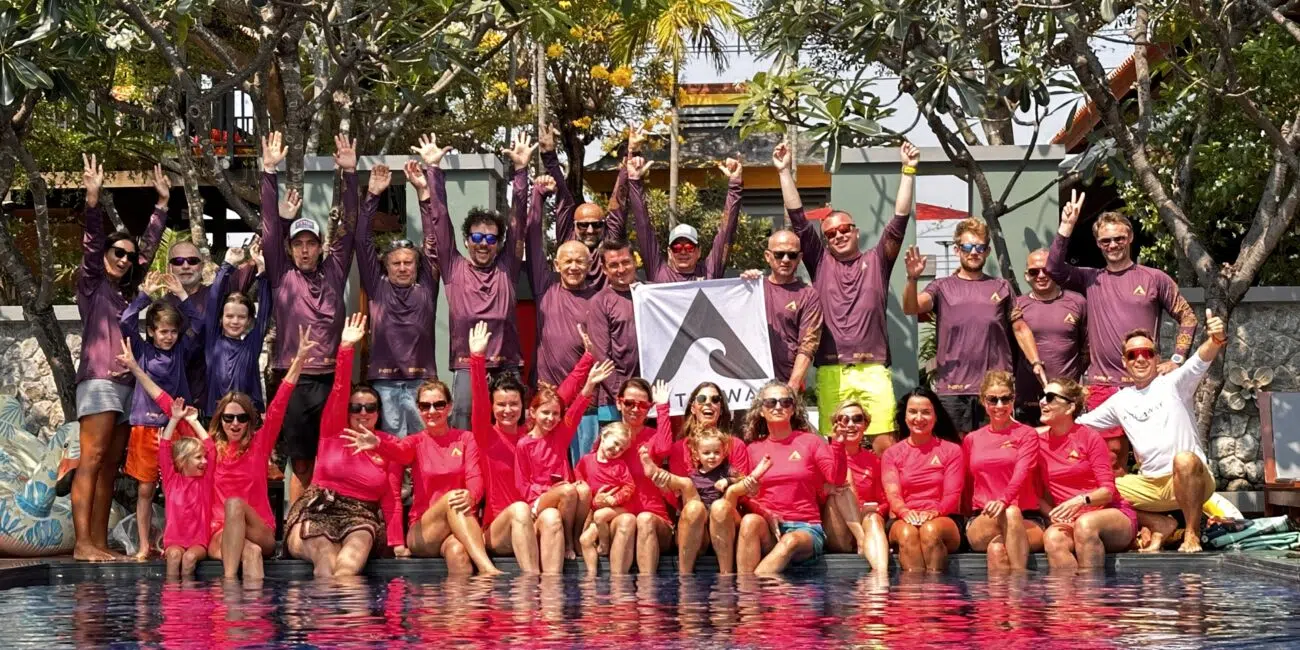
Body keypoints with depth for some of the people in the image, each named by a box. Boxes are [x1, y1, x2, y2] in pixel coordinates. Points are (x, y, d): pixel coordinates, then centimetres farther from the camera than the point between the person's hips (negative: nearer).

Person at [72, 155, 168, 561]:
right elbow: (91, 243, -8)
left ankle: (100, 542, 2)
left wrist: (162, 203, 24)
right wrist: (93, 198, -21)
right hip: (98, 380, -7)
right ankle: (82, 543, -20)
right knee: (92, 461, -14)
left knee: (110, 466, 3)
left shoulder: (127, 290, 20)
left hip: (127, 383, 7)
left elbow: (149, 247, 24)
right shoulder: (91, 284, 5)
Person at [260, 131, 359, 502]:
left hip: (331, 378, 1)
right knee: (301, 465, 3)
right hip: (294, 380, -1)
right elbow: (270, 229, 0)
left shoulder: (334, 272, 10)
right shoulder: (282, 277, 6)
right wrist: (269, 172, -7)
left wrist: (350, 174, -3)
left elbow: (349, 228, 5)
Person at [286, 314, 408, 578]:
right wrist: (346, 348, -14)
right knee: (327, 563, -34)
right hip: (318, 510, 1)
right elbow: (339, 390, -2)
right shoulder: (333, 432, 13)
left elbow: (392, 497, 4)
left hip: (360, 516, -1)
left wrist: (397, 542, -8)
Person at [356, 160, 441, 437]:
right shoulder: (377, 287, 11)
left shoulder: (426, 287, 10)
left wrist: (423, 190, -3)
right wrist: (372, 196, -3)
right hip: (384, 381, 0)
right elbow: (363, 243, 5)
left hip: (421, 381, 0)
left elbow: (434, 242, 4)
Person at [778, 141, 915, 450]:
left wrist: (909, 171, 0)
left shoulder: (876, 261, 14)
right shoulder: (820, 263, 15)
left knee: (885, 444, -8)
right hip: (830, 372, 1)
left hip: (872, 370, -1)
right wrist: (785, 172, 6)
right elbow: (798, 219, 11)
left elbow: (900, 219, 6)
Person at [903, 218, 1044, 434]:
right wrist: (912, 279, -25)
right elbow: (910, 308, -7)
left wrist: (1036, 362, -1)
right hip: (952, 390, -1)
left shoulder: (1001, 287, 12)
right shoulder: (942, 287, 8)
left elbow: (1020, 328, 12)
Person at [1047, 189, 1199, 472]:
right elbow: (1054, 268, -3)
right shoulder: (1091, 280, 11)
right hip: (1102, 386, 2)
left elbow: (1187, 317, 9)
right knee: (1111, 463, 6)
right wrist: (1066, 226, -7)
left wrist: (1176, 360, -1)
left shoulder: (1154, 279, 6)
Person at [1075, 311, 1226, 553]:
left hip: (1191, 481, -5)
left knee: (1184, 459, -39)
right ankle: (1160, 524, 1)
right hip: (1151, 485, 5)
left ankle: (1192, 534, -21)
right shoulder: (1120, 401, 13)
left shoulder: (1173, 384, -2)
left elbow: (1201, 361, -23)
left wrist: (1216, 340, -44)